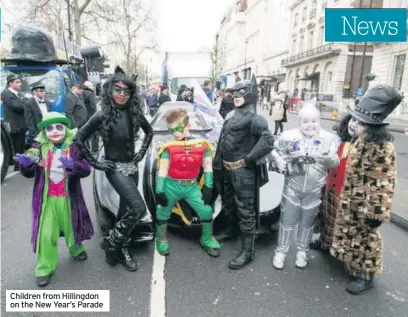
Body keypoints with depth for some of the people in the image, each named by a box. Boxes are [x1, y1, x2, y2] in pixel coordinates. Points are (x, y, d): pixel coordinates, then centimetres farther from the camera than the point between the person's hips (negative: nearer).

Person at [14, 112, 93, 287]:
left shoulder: (74, 146, -7)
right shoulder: (39, 147, -4)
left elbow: (86, 169, -14)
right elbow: (28, 173, 0)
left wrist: (72, 165, -33)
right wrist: (26, 164, -22)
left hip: (68, 198, 0)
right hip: (46, 199, 0)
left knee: (71, 227, 19)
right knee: (46, 234, 0)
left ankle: (76, 249, 47)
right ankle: (45, 268, 18)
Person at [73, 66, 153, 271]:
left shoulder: (134, 113, 1)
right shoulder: (102, 115, -13)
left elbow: (149, 131, 17)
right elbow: (79, 139, -8)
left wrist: (142, 153, 7)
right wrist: (95, 163, -9)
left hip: (131, 167, 6)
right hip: (114, 168, -5)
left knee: (126, 210, 13)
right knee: (138, 208, -17)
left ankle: (122, 251, 29)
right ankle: (111, 242, 5)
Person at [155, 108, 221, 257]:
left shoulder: (202, 145, -8)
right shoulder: (169, 147, -11)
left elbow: (207, 167, -1)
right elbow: (162, 170, -7)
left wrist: (208, 187, -4)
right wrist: (159, 191, -10)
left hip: (192, 186, 1)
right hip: (172, 185, 0)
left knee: (206, 210, -3)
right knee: (162, 212, 10)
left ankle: (207, 239, 23)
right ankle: (161, 239, 36)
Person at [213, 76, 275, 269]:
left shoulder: (253, 118, -13)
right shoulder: (231, 116, 15)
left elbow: (268, 141, -26)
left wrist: (248, 159, -20)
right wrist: (217, 163, 17)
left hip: (243, 172, -9)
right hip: (228, 169, 9)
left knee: (245, 211, -2)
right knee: (229, 205, 24)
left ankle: (248, 251, 9)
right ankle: (229, 232, 47)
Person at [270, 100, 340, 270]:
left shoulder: (329, 138, -5)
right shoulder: (289, 136, -7)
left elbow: (336, 162, -4)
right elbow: (275, 151, 4)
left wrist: (329, 159, -27)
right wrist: (280, 161, -16)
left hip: (314, 190, 1)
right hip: (292, 187, -1)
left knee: (307, 223, 18)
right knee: (287, 221, 10)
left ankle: (302, 251, 38)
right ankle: (281, 251, 28)